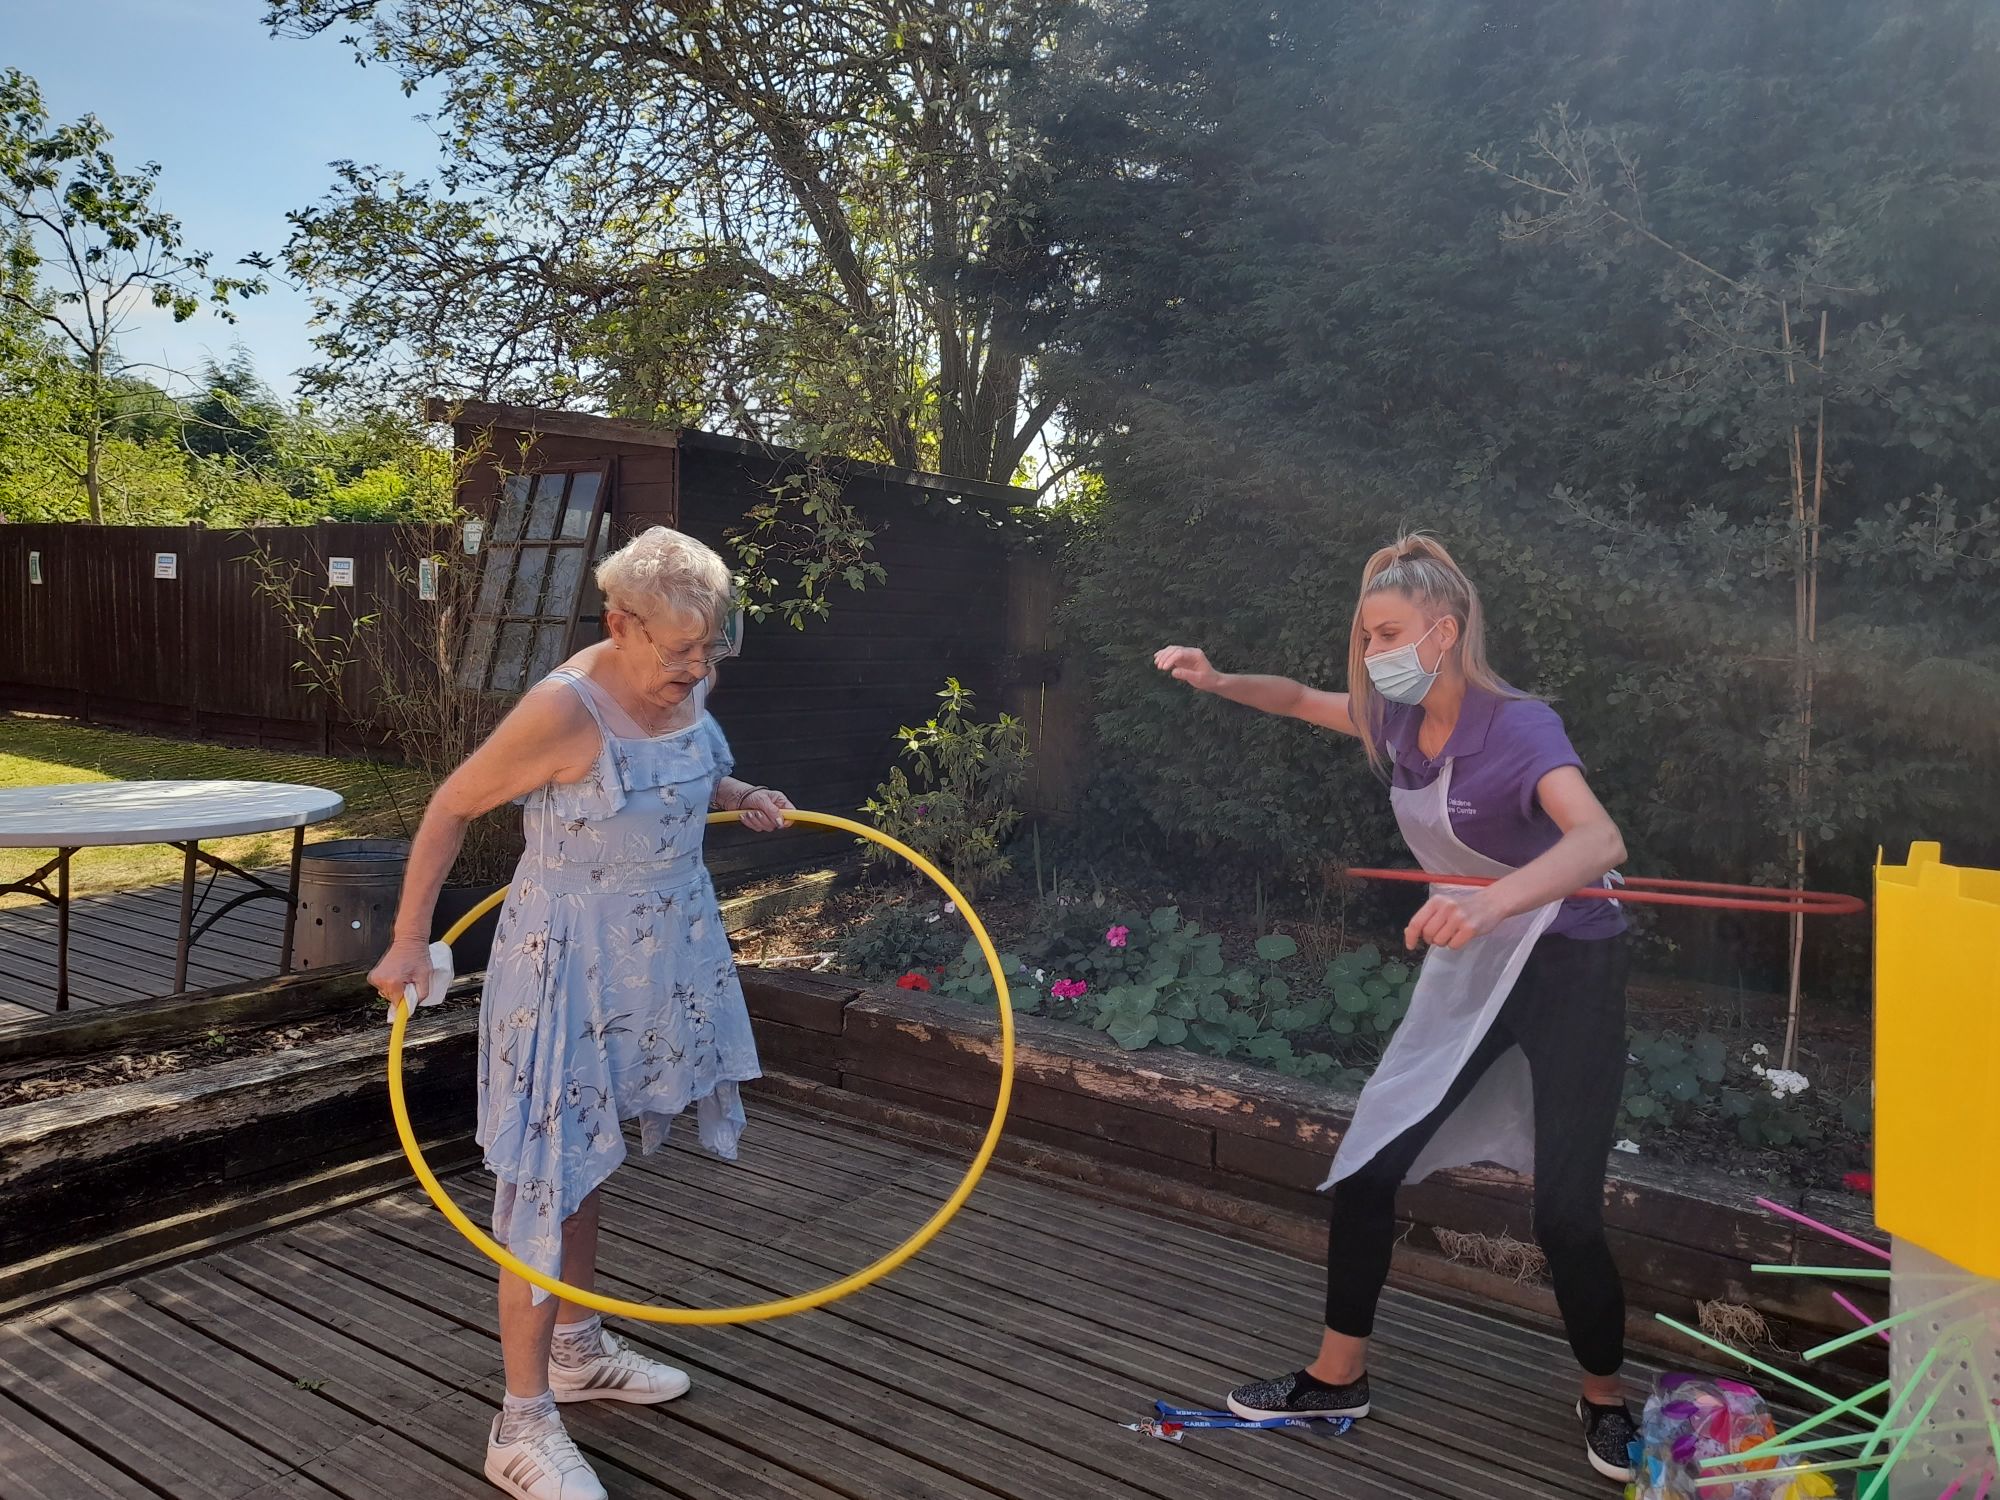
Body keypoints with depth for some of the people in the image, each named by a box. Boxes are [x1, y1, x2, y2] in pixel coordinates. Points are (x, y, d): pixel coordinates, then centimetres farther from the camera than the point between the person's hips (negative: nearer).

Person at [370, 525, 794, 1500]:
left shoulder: (686, 688, -2)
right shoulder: (565, 710, -24)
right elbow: (452, 808, -13)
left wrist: (740, 795, 3)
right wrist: (409, 941, -13)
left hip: (660, 956, 7)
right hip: (569, 963, -7)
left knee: (586, 1155, 21)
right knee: (550, 1172, 0)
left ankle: (576, 1349, 39)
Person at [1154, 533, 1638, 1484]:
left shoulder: (1518, 728, -25)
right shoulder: (1399, 723, -4)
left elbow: (1601, 844, -41)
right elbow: (1302, 700, 16)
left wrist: (1488, 903, -58)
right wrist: (1219, 683, -2)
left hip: (1567, 971, -6)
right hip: (1467, 972, 7)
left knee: (1565, 1212, -4)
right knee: (1365, 1167, 4)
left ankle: (1606, 1402, 25)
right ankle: (1338, 1376, 21)